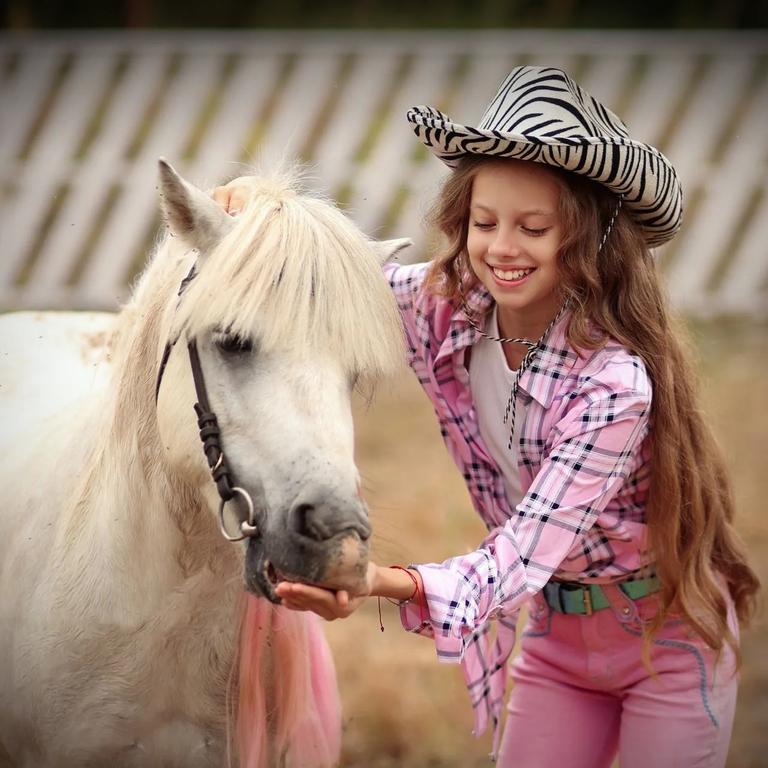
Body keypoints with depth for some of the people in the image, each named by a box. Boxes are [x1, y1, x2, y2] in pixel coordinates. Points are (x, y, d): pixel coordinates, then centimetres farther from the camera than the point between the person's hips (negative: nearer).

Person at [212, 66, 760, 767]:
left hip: (669, 637, -5)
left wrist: (389, 584, -53)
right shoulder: (444, 308, -15)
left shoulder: (614, 381, -31)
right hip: (557, 635, 5)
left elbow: (522, 556, -35)